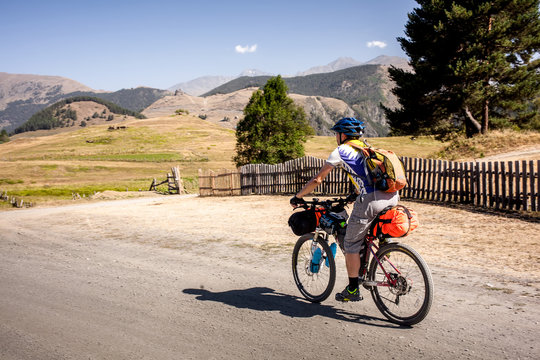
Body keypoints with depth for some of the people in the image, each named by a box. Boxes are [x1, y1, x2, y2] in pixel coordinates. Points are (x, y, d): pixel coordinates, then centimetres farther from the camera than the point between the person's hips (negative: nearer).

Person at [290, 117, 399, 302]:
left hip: (371, 200, -7)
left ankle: (353, 290, 14)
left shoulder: (341, 151, 8)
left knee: (351, 244, 8)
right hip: (393, 196, 7)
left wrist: (298, 196, 20)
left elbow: (317, 179, 8)